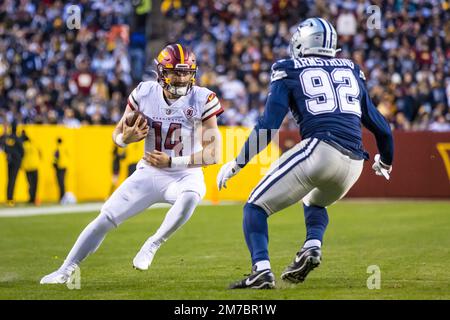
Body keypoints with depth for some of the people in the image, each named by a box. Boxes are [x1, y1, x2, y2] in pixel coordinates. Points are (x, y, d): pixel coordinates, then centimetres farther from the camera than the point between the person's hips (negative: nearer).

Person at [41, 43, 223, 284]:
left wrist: (171, 162, -21)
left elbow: (213, 153, -16)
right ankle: (66, 270, 10)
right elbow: (117, 135, 4)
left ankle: (151, 246, -16)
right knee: (106, 218, -4)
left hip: (185, 175, -2)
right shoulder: (144, 93, -7)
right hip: (149, 173, 3)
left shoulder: (202, 100, -15)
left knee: (189, 198, -37)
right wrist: (126, 138, -20)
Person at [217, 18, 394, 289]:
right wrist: (385, 162, 45)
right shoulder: (353, 71, 24)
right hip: (353, 164, 5)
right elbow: (381, 128, 26)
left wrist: (236, 164, 10)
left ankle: (262, 271, -15)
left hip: (318, 151, -5)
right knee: (314, 203, 34)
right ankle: (312, 248, 5)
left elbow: (268, 128, 2)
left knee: (256, 207, 8)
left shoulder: (290, 72, 11)